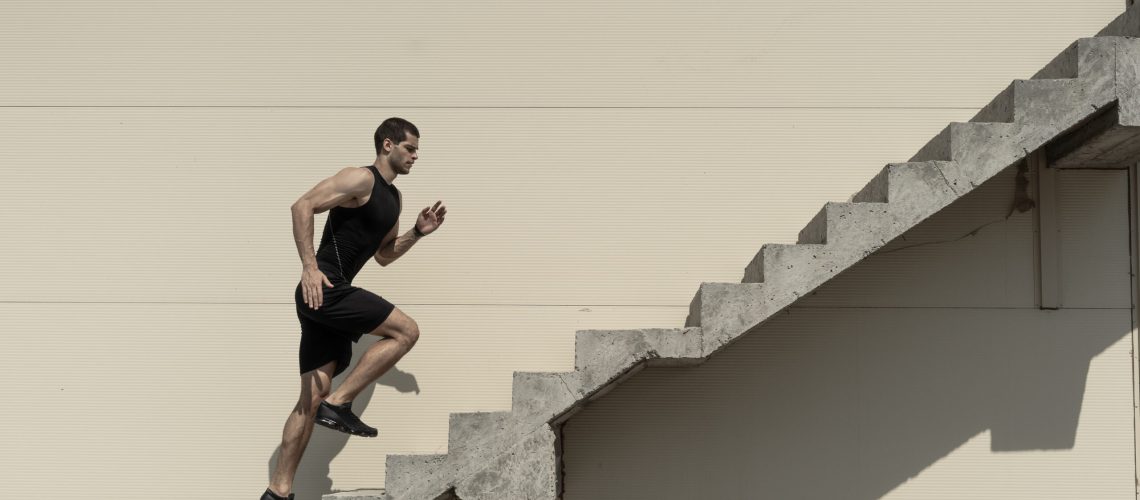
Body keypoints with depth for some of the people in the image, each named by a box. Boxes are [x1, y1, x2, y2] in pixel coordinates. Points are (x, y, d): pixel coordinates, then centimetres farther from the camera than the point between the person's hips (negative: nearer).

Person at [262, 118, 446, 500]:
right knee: (406, 331, -10)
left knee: (314, 396, 6)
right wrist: (309, 267, -26)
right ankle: (338, 404, -10)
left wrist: (418, 232, 14)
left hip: (328, 296, 9)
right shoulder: (361, 179, -8)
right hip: (323, 289, -9)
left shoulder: (394, 198, 21)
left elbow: (382, 255, 30)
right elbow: (303, 206, -18)